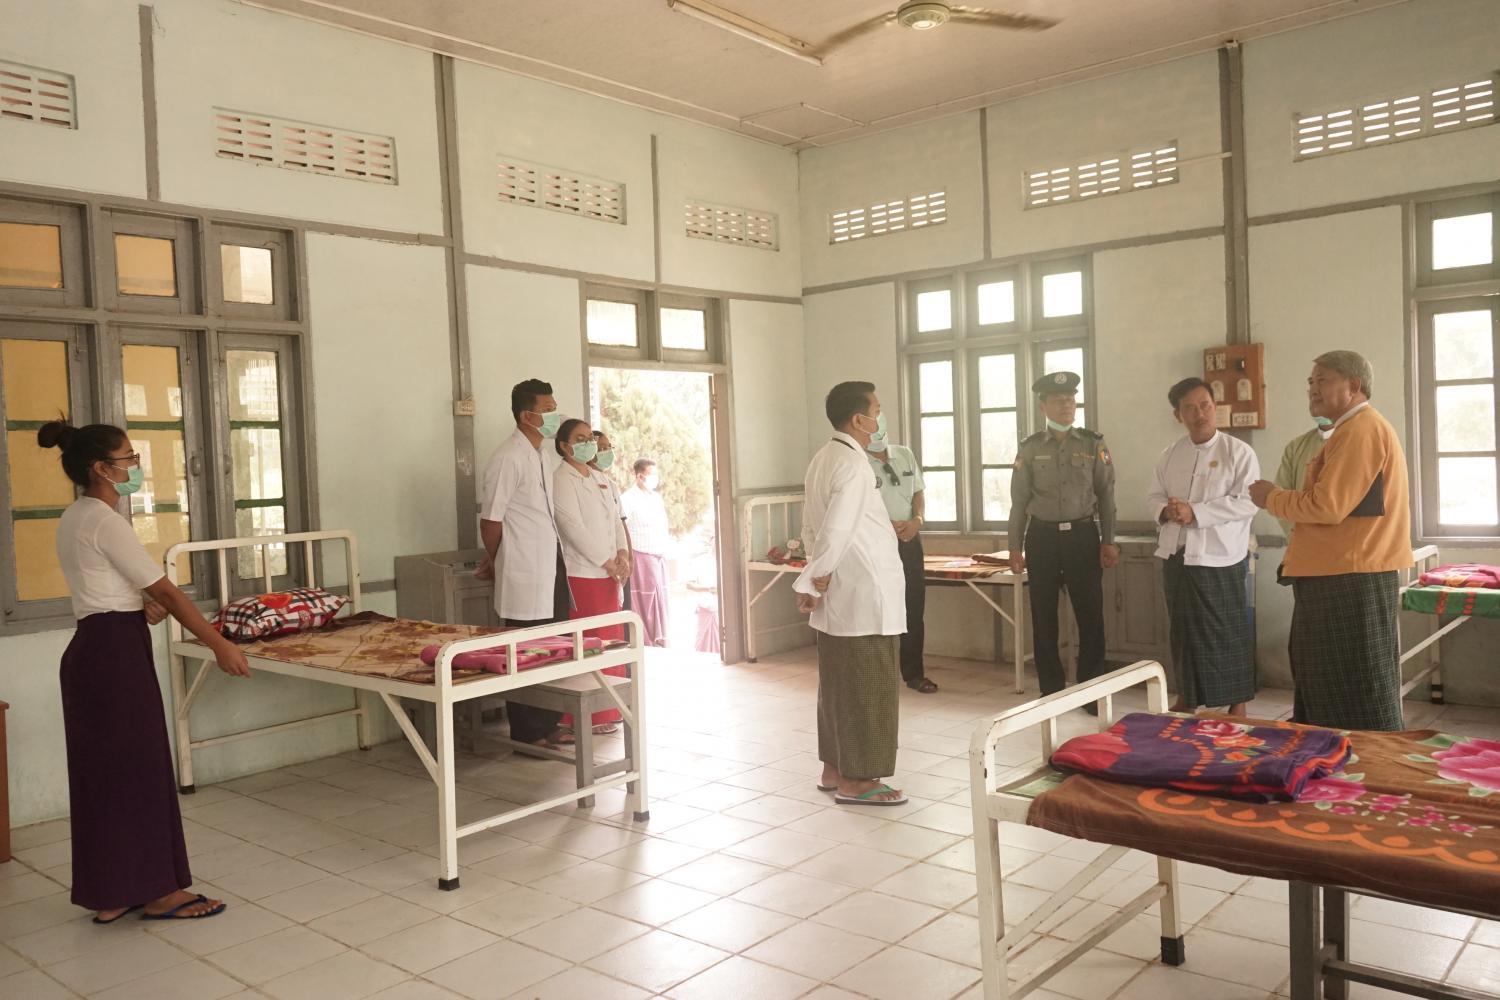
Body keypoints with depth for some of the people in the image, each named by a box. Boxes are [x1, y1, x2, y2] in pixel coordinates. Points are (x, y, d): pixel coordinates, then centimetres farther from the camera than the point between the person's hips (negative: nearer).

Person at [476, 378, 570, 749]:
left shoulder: (537, 456, 14)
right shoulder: (508, 458, -15)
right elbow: (491, 517, -13)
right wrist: (494, 561, 2)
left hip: (550, 568, 9)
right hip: (525, 573, -9)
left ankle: (548, 726, 25)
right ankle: (527, 735, 10)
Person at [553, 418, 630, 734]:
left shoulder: (600, 479, 16)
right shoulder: (561, 480, -9)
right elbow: (573, 528, -16)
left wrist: (622, 553, -2)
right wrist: (607, 563, -14)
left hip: (608, 573, 8)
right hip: (582, 574, -8)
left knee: (611, 641, 12)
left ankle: (608, 709, 23)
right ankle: (589, 717, 3)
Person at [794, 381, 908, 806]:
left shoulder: (823, 458, 10)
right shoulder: (854, 465, -19)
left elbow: (811, 526, 14)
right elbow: (836, 531, -23)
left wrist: (816, 579, 14)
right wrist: (813, 580, -11)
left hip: (839, 596, 9)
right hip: (864, 596, -9)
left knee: (838, 685, 15)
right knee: (867, 689, 0)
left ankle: (835, 769, 25)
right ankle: (856, 780, 8)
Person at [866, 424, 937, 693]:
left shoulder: (905, 455, 8)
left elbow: (918, 493, 11)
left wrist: (917, 519, -8)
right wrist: (887, 525, -22)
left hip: (909, 540, 5)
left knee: (914, 607, 9)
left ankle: (914, 672, 21)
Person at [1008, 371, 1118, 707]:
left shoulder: (1094, 444, 2)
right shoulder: (1029, 448, 3)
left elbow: (1106, 495, 3)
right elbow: (1019, 500, 5)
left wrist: (1108, 541, -1)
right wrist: (1014, 547, 2)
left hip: (1083, 535, 0)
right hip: (1043, 537, 1)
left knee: (1091, 615, 1)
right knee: (1044, 618, 6)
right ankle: (1051, 691, 18)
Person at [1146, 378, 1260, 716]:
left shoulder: (1238, 452, -6)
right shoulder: (1169, 455, 9)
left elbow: (1247, 502, -15)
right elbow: (1153, 496, 12)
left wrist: (1194, 512, -21)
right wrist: (1166, 511, -11)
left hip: (1218, 559, -5)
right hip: (1176, 557, 5)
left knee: (1227, 633, 2)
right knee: (1183, 630, 14)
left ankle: (1238, 704, 15)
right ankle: (1186, 697, 28)